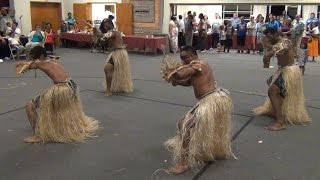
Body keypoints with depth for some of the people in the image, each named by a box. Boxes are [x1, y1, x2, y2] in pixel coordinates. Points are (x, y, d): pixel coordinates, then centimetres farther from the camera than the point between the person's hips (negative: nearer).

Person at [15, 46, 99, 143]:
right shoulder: (55, 61, 19)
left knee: (30, 106, 4)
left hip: (60, 89, -8)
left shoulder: (40, 63, 1)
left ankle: (38, 135, 5)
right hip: (71, 86, 8)